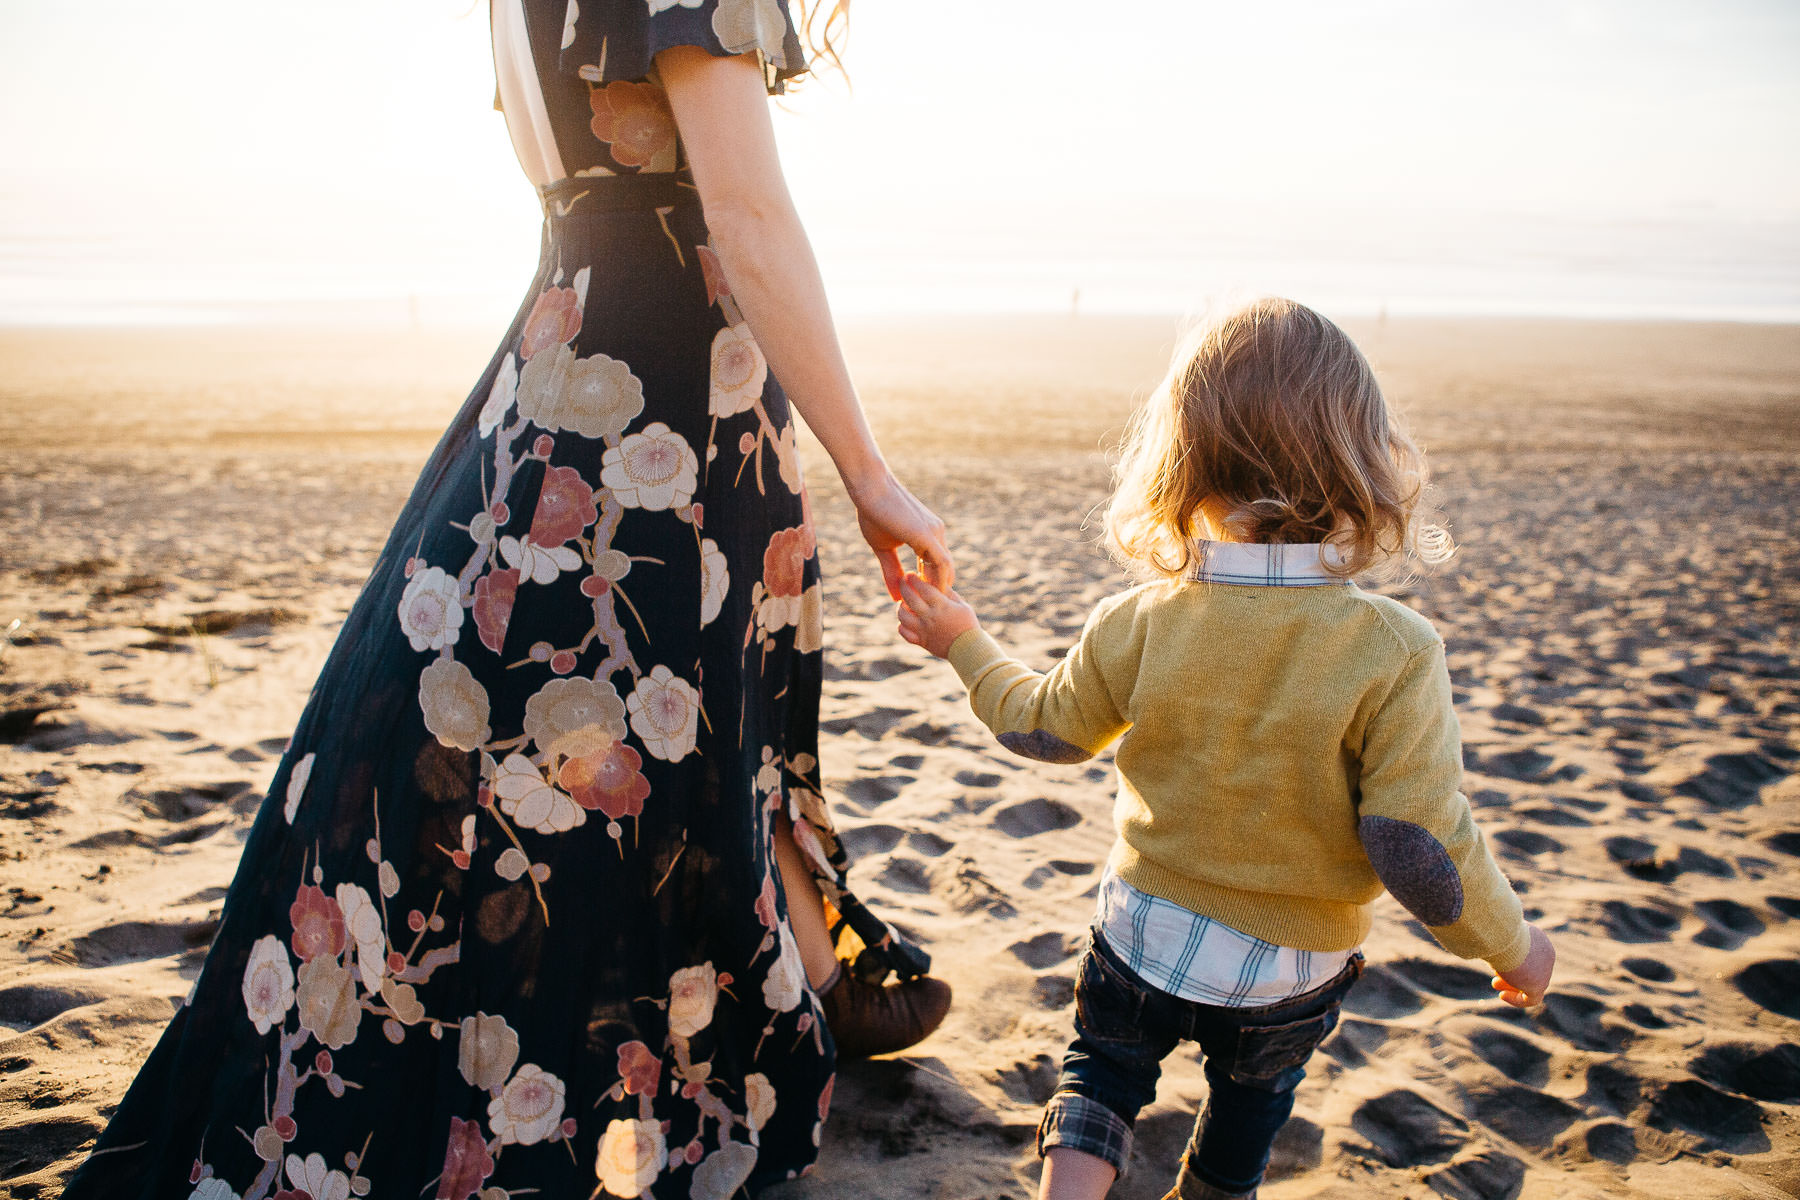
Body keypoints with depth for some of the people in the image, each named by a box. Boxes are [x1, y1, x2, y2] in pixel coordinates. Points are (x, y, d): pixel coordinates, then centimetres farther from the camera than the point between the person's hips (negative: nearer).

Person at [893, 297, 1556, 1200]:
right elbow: (1419, 843, -24)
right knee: (1253, 1090, 31)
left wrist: (965, 645, 16)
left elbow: (1046, 726, -1)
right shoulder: (1395, 652, -26)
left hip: (1145, 931, 0)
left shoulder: (1135, 627, -19)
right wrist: (1510, 944, -4)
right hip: (1290, 969, 0)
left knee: (1103, 1064, 28)